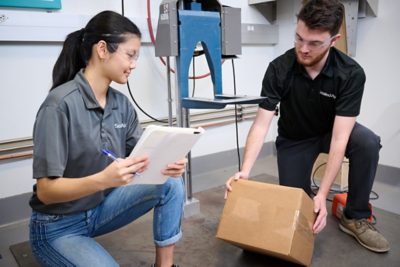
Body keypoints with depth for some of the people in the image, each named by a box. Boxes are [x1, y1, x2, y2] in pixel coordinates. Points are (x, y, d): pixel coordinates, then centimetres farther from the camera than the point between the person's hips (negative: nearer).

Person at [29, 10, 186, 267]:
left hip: (102, 207, 6)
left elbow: (142, 157, -2)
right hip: (57, 227, -6)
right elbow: (46, 191, -23)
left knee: (171, 182, -14)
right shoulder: (60, 104, -24)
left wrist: (165, 163, -25)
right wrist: (102, 180, -40)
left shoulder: (122, 103, -3)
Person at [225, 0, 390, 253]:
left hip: (329, 132, 0)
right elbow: (261, 125, -27)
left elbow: (339, 138, -32)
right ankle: (304, 183, 29)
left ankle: (355, 218, -11)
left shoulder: (351, 74, -29)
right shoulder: (279, 69, -26)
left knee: (368, 142, -32)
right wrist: (245, 171, -41)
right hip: (293, 138, 0)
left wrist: (322, 195, -39)